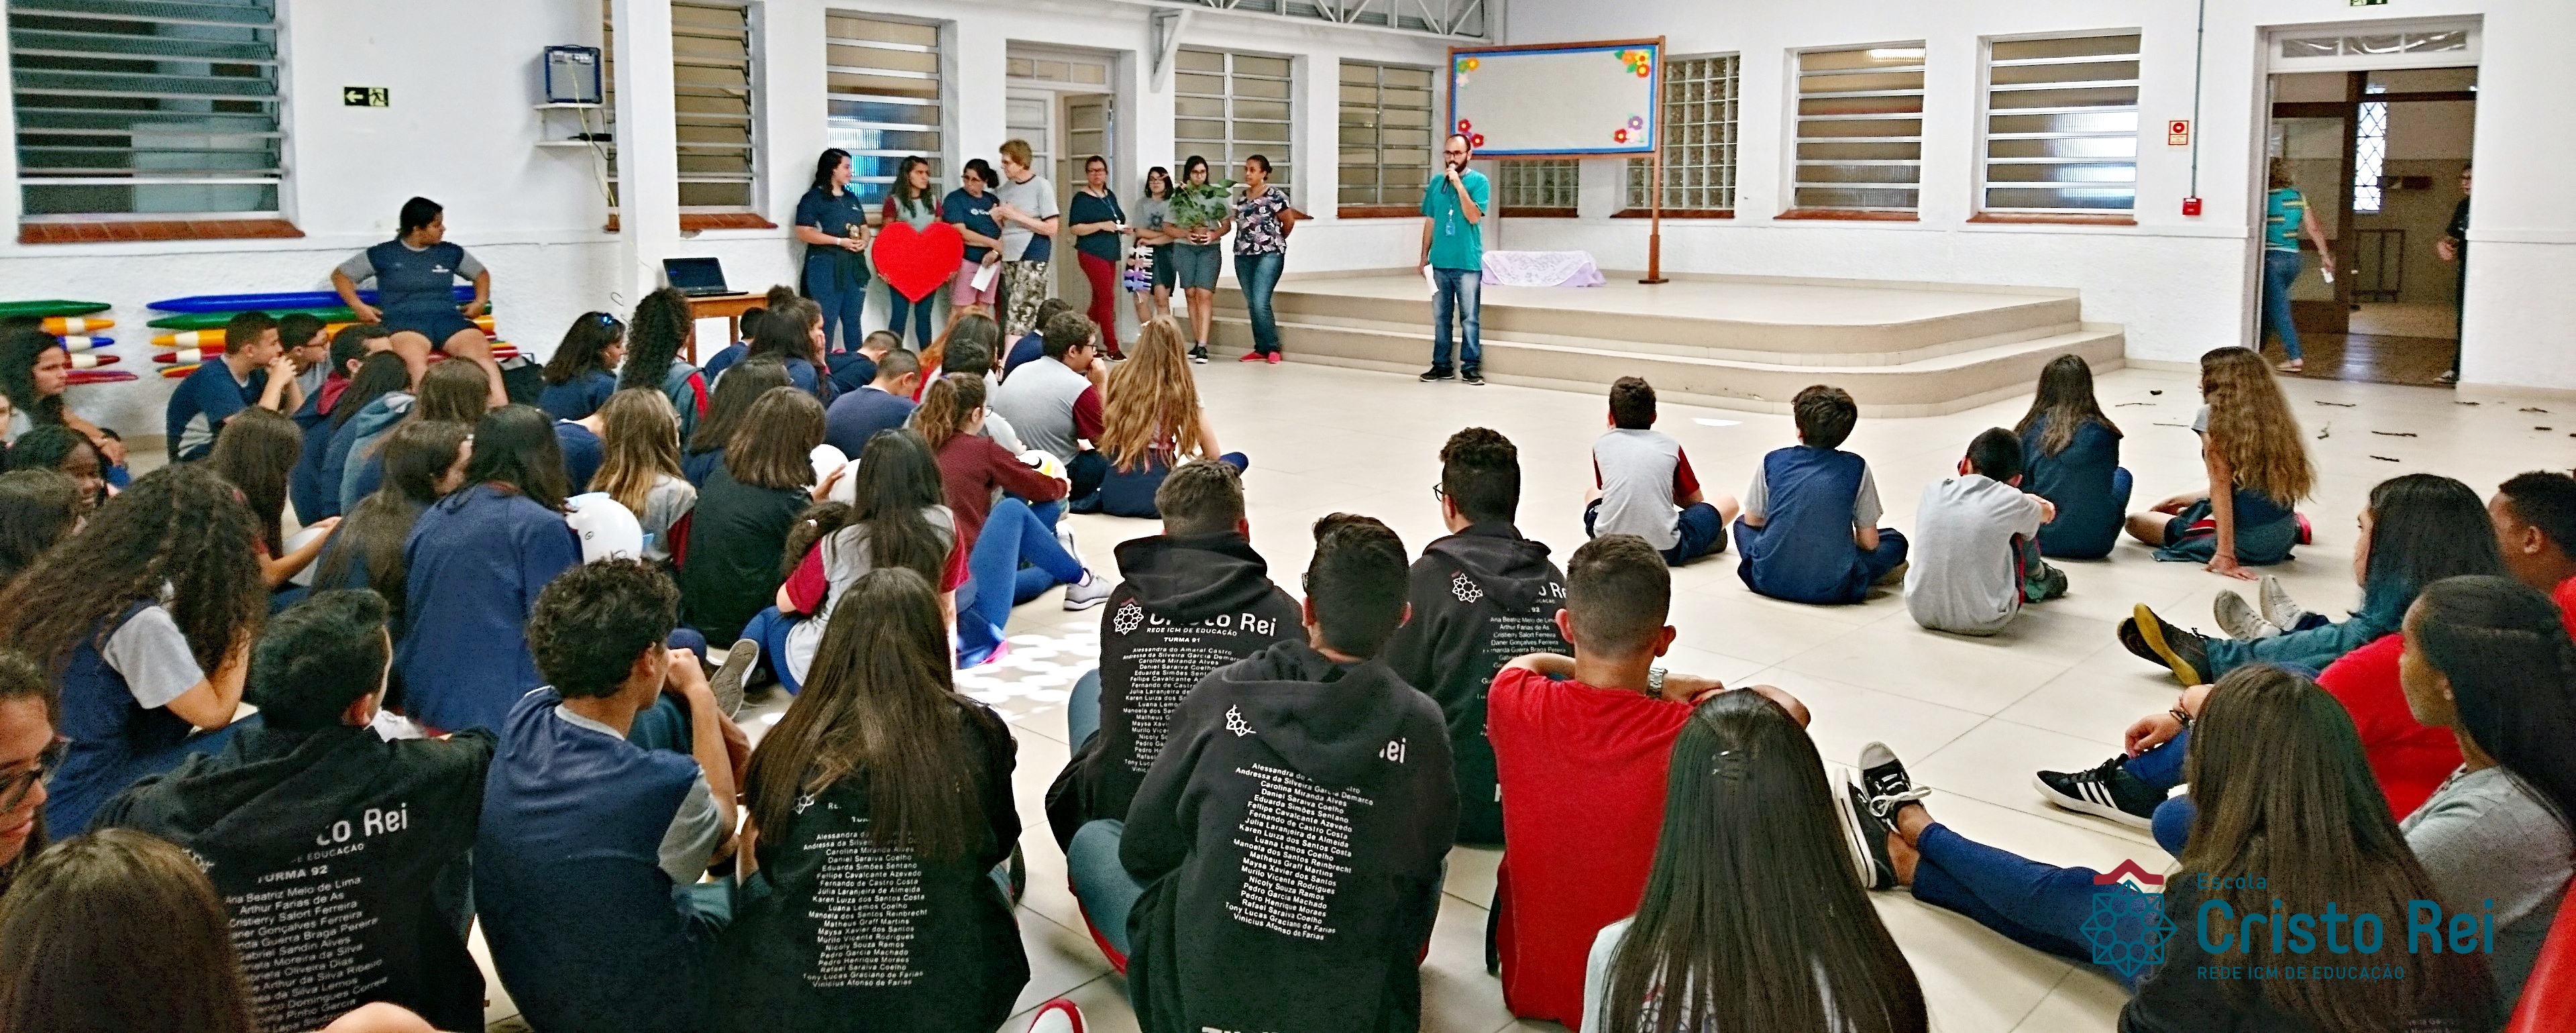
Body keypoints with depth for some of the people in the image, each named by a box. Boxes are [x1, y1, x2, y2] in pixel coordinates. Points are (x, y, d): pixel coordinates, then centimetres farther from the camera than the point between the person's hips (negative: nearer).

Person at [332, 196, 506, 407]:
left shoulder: (450, 252, 18)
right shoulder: (383, 254, 11)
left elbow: (481, 273, 33)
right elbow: (340, 275, 18)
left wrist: (481, 302, 14)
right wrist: (358, 306, 2)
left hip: (447, 318, 2)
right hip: (404, 320, -2)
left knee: (481, 349, -34)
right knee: (414, 357, -41)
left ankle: (502, 410, -48)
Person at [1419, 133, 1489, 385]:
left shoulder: (1479, 181, -3)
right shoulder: (1436, 183, 9)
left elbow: (1473, 216, -16)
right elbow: (1430, 222, 14)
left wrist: (1458, 184, -19)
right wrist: (1424, 256, 10)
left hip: (1468, 263, -4)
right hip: (1440, 262, 4)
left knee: (1469, 319, 0)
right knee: (1440, 317, 10)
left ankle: (1470, 366, 7)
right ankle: (1441, 365, 17)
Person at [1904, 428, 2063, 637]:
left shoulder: (1932, 491, -3)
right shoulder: (2011, 502, -11)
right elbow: (2047, 513, 14)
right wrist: (2042, 507, 39)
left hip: (1922, 613, 4)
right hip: (1983, 623, -4)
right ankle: (2037, 578, 45)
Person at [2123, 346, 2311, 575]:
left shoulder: (2213, 414, -10)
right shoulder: (2272, 418, 11)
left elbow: (2221, 485, -18)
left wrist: (2225, 555, -22)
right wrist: (2180, 500, 24)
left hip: (2245, 544, -7)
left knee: (2136, 521, 11)